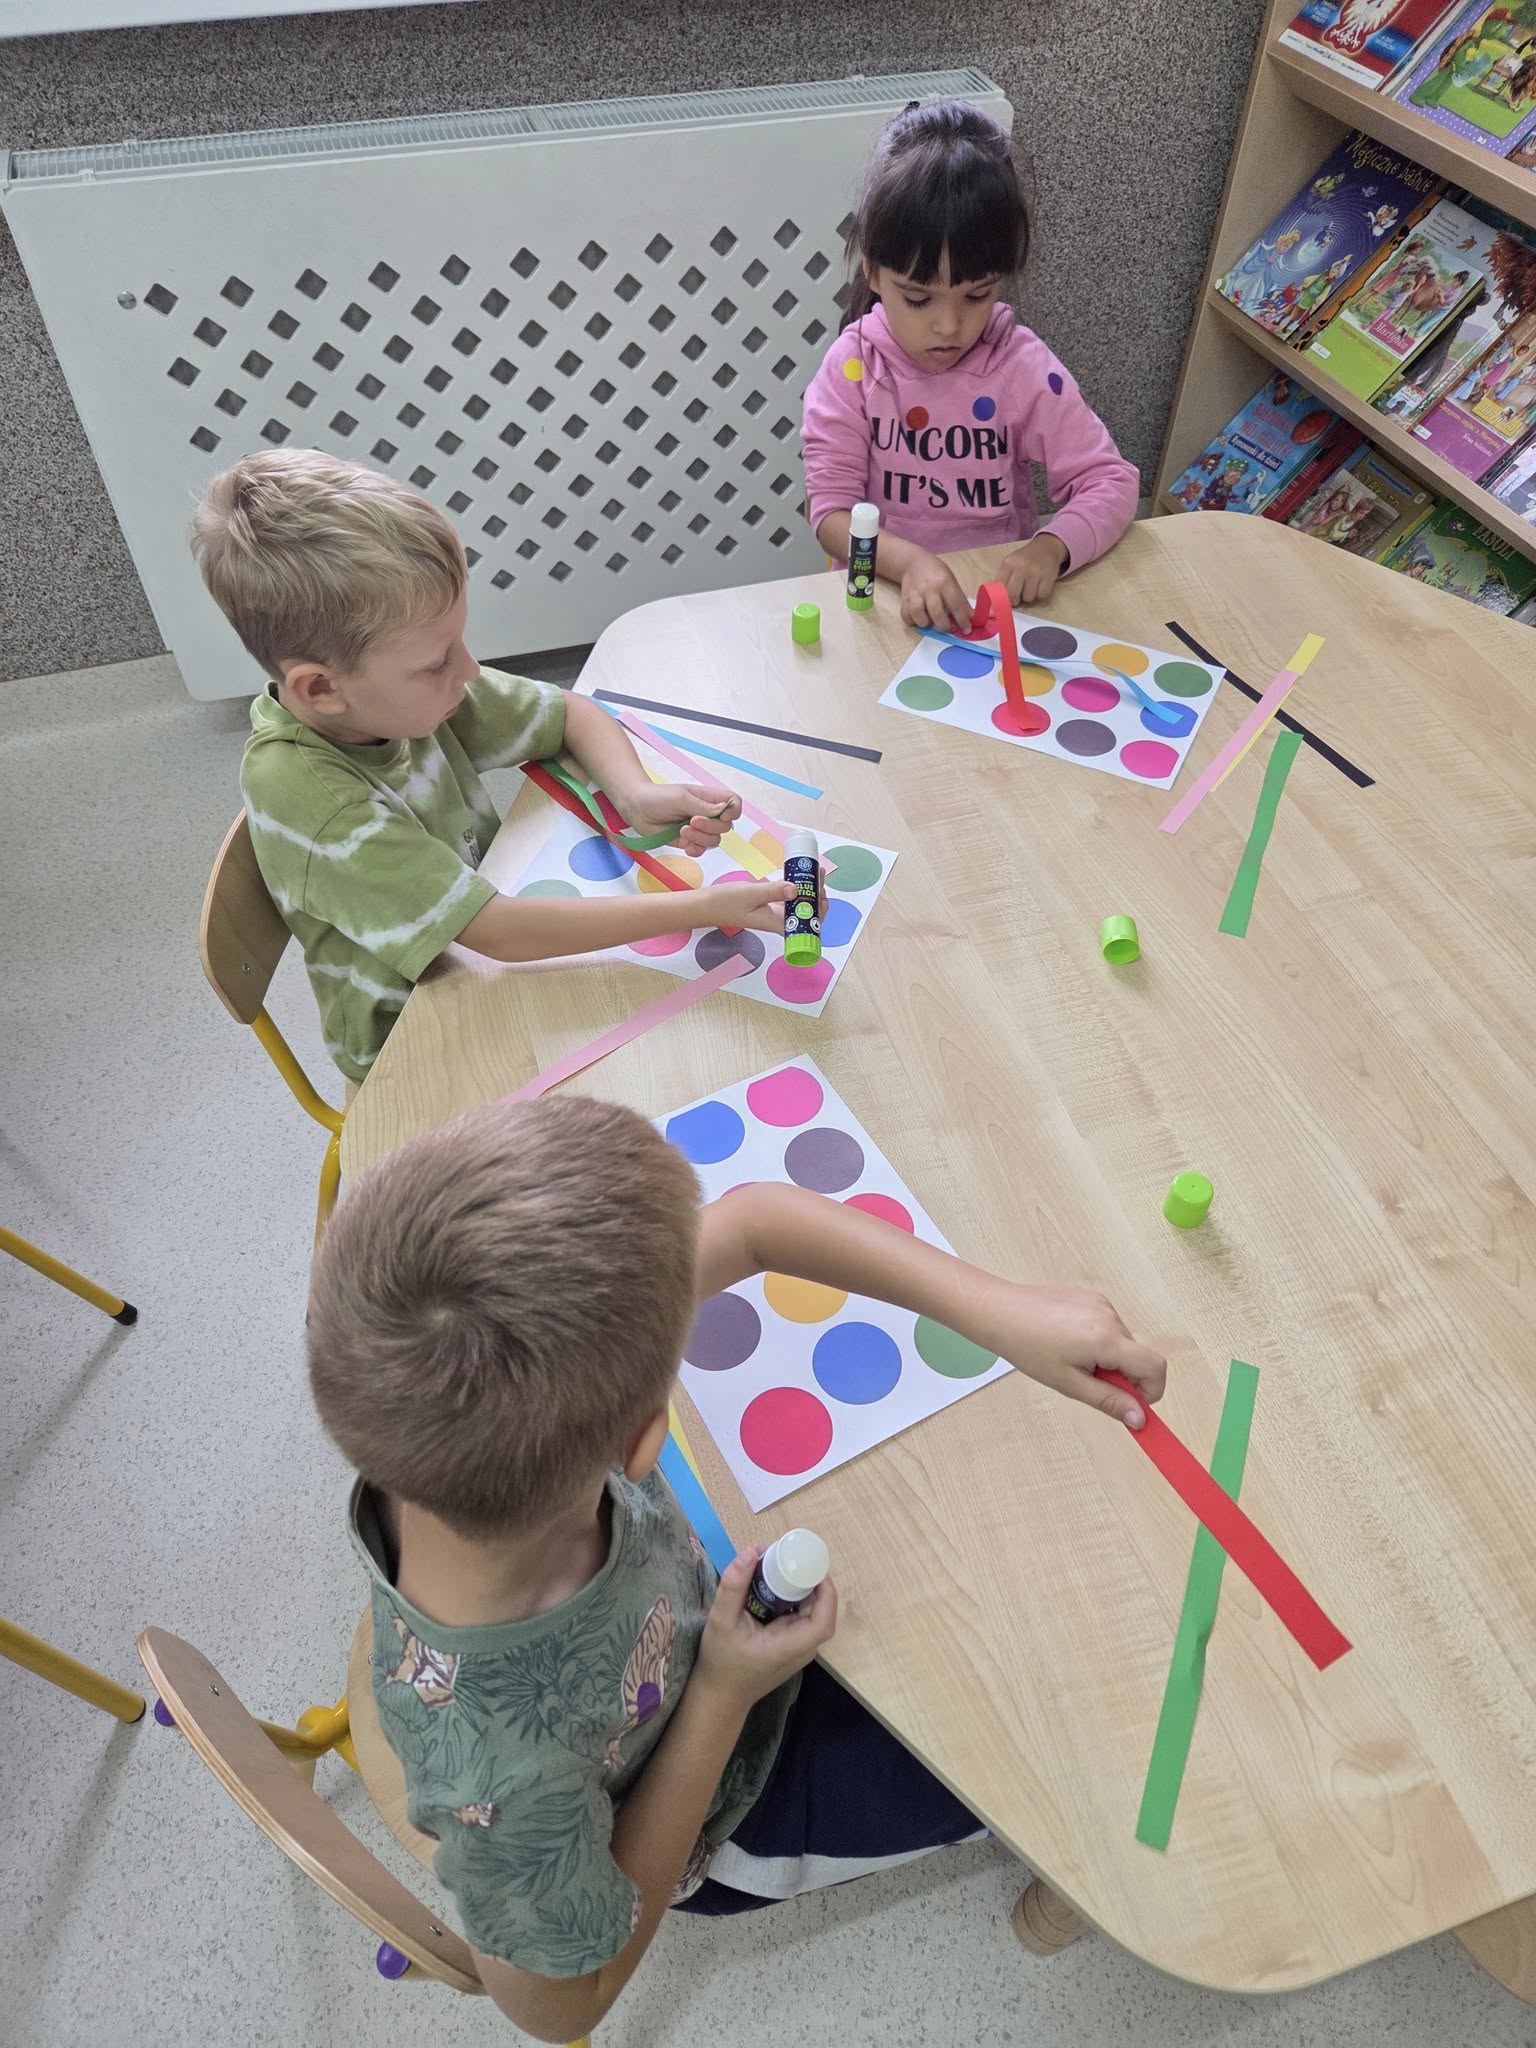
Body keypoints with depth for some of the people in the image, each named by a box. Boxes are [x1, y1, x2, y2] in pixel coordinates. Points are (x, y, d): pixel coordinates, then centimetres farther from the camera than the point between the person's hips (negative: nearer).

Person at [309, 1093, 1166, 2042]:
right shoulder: (503, 1780, -46)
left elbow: (752, 1219, -25)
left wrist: (1001, 1308, -31)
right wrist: (724, 1697, -29)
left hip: (711, 1625, 4)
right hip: (720, 1805, -3)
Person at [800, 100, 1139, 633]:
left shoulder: (1023, 367, -5)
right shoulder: (852, 366, -6)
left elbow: (1111, 482, -3)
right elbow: (831, 509, -11)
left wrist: (1052, 547, -24)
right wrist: (908, 560, -31)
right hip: (886, 592, -1)